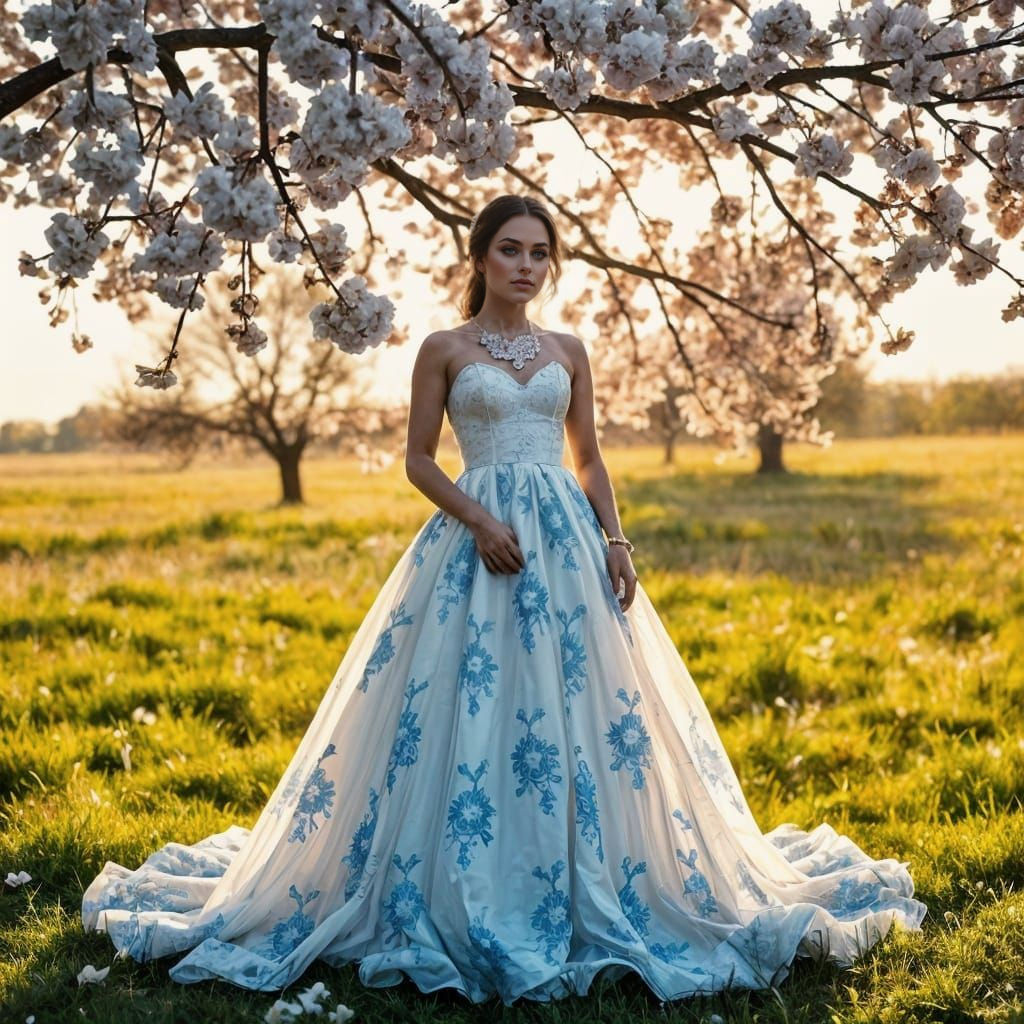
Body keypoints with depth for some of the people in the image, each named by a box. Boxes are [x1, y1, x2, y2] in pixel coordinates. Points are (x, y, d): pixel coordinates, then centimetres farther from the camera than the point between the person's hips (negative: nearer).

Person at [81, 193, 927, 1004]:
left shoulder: (568, 350, 12)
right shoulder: (444, 349, 3)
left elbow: (590, 459, 14)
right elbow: (418, 459, 1)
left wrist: (615, 538, -1)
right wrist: (478, 519, -14)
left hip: (566, 534, 3)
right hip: (479, 533, -3)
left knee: (584, 707, 1)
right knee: (466, 706, -6)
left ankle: (594, 891, 13)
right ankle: (465, 900, 6)